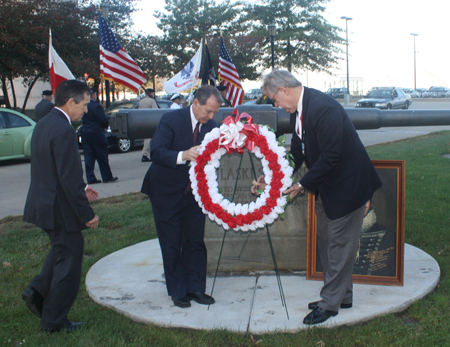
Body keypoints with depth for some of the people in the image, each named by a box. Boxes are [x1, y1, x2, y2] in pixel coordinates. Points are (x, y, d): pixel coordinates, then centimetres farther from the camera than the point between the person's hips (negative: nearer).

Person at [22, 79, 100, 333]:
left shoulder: (44, 124, 8)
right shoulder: (64, 130, -23)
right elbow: (69, 179, -25)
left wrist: (81, 187, 19)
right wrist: (87, 214, -19)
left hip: (44, 204, 10)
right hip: (61, 209, -9)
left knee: (61, 252, 28)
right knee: (69, 262, 6)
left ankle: (37, 292, 26)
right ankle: (54, 321, 18)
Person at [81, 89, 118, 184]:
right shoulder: (96, 106, -15)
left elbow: (82, 120, 13)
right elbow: (104, 120, -17)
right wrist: (107, 125, 5)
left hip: (85, 134, 6)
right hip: (97, 134, -6)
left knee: (88, 157, 7)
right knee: (102, 157, 4)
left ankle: (90, 178, 7)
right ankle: (107, 177, 11)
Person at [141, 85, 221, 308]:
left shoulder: (211, 126, -3)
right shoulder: (171, 120, -16)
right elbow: (156, 153, -25)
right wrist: (183, 156, -41)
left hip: (194, 191, 4)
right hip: (166, 192, -4)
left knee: (195, 241, 7)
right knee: (171, 244, 5)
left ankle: (195, 288, 19)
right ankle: (178, 292, 18)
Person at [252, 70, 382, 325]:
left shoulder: (323, 108, -28)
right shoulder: (298, 109, 3)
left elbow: (330, 157, -28)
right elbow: (297, 152, 9)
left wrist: (303, 185, -20)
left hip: (348, 183, -10)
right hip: (327, 185, 10)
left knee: (340, 245, 0)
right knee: (326, 241, 17)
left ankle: (331, 303, 11)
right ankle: (342, 296, 31)